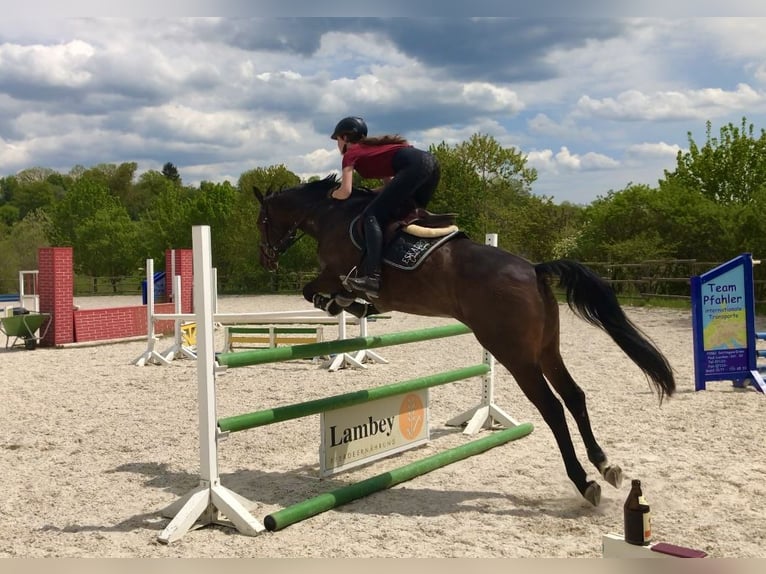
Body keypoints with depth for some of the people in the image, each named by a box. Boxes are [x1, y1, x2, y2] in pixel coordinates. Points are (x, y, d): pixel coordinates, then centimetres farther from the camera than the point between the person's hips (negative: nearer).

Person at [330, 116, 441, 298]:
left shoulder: (351, 154, 13)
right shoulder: (372, 149, 36)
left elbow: (345, 192, 0)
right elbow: (391, 186, 34)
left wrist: (332, 195, 21)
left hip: (414, 166, -9)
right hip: (431, 162, 9)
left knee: (371, 216, -11)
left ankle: (372, 276, -26)